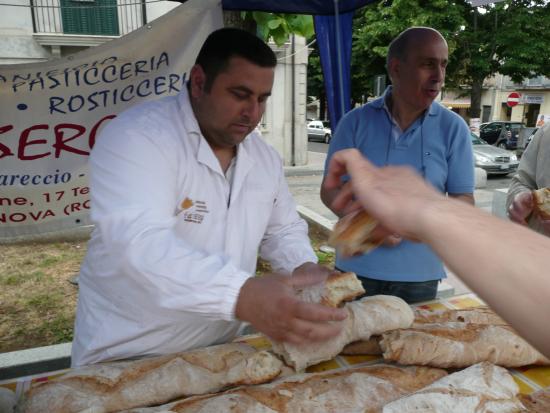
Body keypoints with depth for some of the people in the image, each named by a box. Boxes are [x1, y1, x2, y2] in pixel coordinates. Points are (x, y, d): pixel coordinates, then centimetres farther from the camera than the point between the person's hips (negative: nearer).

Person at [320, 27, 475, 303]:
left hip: (420, 274, 1)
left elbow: (464, 200, 0)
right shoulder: (356, 121, -6)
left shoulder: (453, 128, -3)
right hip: (356, 268, 0)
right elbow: (330, 190, -3)